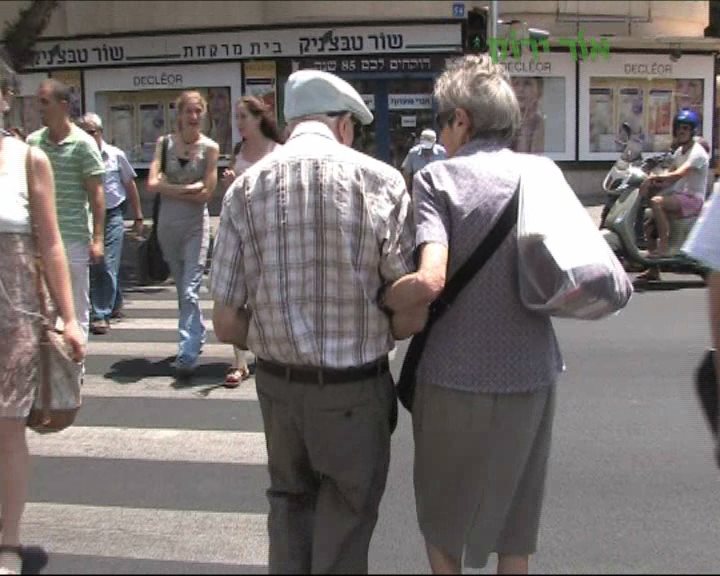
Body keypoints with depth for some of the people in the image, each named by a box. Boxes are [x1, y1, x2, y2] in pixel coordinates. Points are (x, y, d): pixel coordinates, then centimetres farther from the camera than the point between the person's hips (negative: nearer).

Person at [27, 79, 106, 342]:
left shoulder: (83, 143, -6)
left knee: (76, 308, 7)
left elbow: (96, 193, -6)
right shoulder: (33, 141, 7)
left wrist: (97, 238, -12)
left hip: (74, 237, -4)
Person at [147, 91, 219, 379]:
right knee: (181, 288, 16)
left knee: (190, 290, -11)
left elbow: (207, 193, -11)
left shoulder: (210, 147, -4)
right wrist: (188, 188, -13)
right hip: (168, 223, 4)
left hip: (195, 225, -4)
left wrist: (169, 187, -8)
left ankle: (187, 355, -12)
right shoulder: (164, 143, 3)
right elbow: (152, 184, -9)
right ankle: (197, 335, 34)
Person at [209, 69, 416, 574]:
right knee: (346, 520, 17)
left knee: (289, 501, 26)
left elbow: (227, 324, -3)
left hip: (279, 384, 3)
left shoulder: (247, 187, -2)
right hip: (355, 389, -3)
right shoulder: (381, 179, -10)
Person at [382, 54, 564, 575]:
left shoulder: (437, 178, -11)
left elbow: (431, 280, -24)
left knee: (445, 515, 19)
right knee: (516, 510, 23)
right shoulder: (544, 173, 3)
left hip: (458, 376, -4)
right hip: (532, 374, 4)